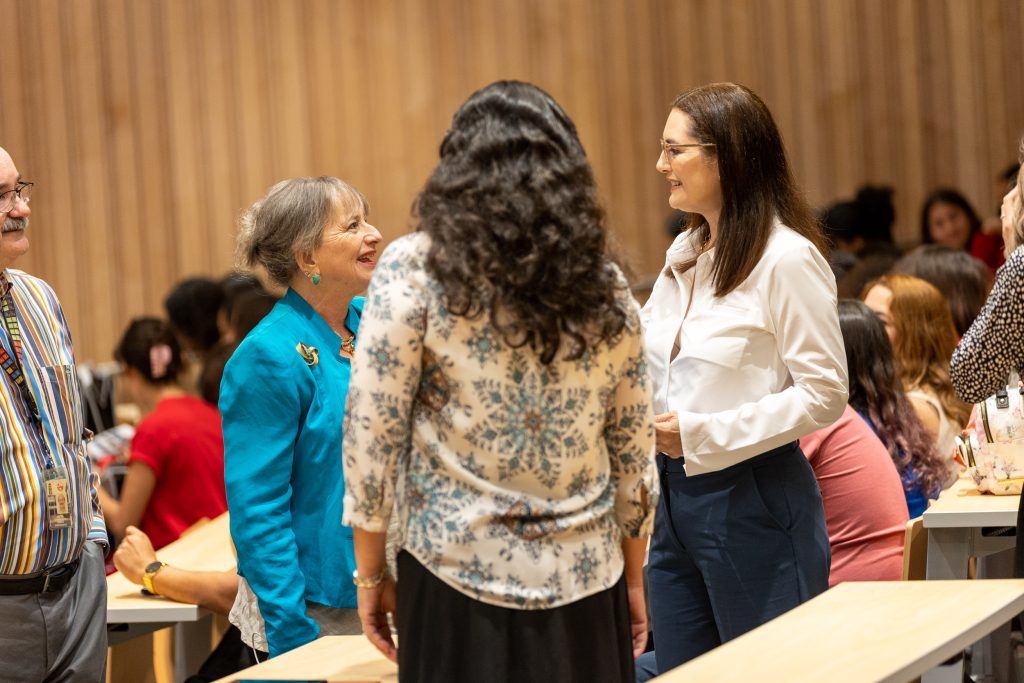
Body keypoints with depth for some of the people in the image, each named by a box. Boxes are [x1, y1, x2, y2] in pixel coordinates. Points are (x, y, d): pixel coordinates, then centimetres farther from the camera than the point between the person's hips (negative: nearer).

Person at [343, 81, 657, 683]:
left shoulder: (414, 271, -5)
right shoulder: (604, 287, 4)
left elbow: (372, 435, -7)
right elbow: (633, 453, 7)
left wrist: (371, 573, 2)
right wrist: (633, 580, 17)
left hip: (459, 579, -3)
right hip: (582, 587, 3)